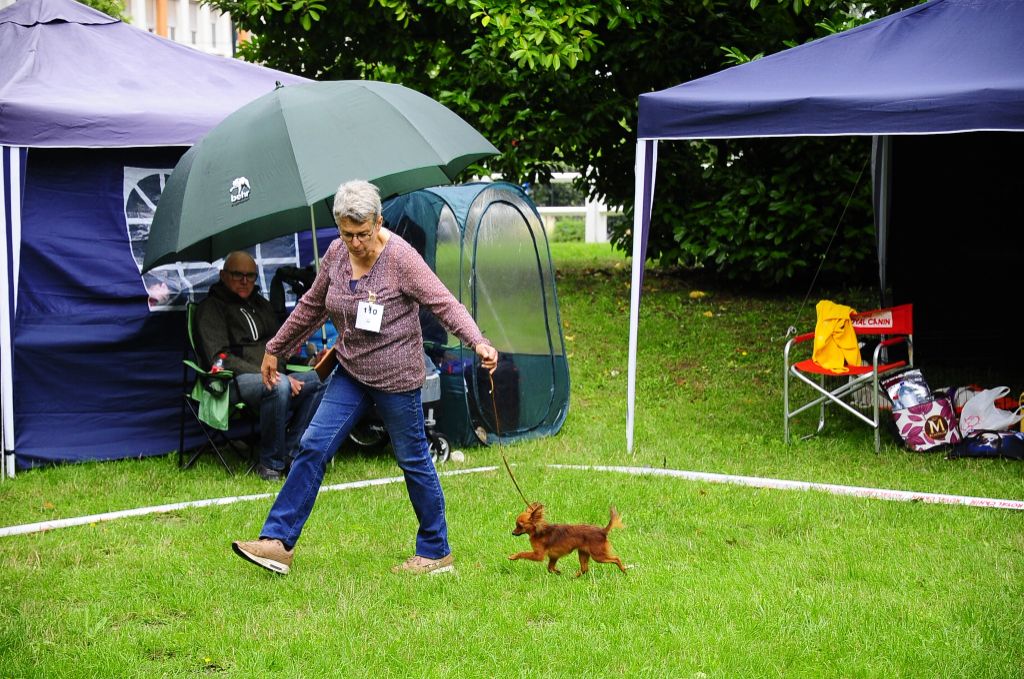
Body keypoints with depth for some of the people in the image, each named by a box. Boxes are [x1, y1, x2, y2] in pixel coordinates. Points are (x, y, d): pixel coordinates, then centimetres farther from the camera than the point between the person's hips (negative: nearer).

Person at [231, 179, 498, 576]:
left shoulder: (400, 257, -18)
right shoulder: (336, 254, 1)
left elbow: (444, 303, -20)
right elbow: (311, 307, 15)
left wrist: (478, 342, -35)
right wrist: (275, 349, 22)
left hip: (396, 377, -6)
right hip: (351, 373, 6)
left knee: (413, 460, 5)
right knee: (313, 448, -1)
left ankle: (436, 553, 18)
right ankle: (277, 542, 0)